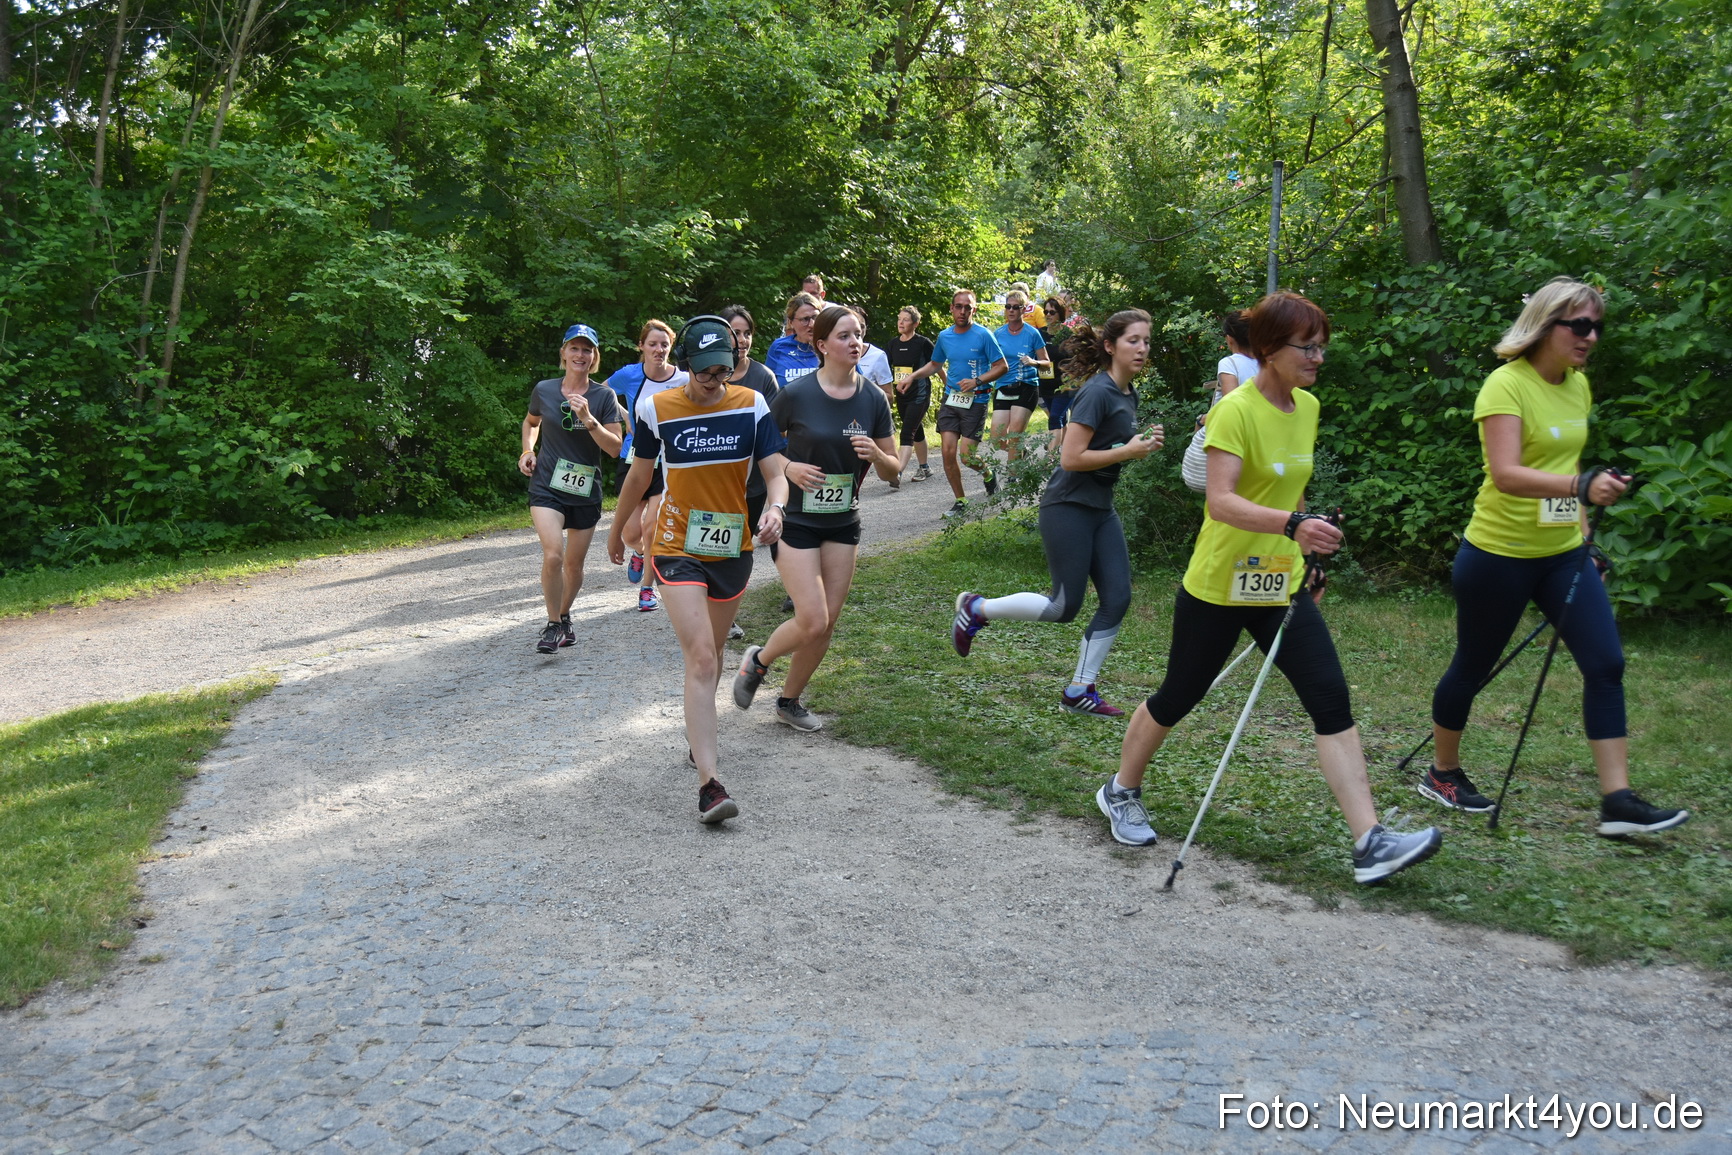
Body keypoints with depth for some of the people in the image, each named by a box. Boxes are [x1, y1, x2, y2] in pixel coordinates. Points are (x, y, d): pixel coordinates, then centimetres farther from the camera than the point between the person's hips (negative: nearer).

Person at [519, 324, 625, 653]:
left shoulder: (604, 396, -4)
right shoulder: (544, 390, -1)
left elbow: (614, 447, -10)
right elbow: (531, 422, 21)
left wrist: (588, 419, -22)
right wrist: (528, 449, 4)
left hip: (586, 491, 1)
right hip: (546, 487, -1)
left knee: (574, 563, 12)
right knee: (553, 555, -20)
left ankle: (564, 616, 39)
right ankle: (553, 625, -2)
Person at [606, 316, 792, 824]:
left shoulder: (751, 405, -5)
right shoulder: (657, 408, -8)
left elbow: (776, 471, -9)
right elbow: (640, 473, 7)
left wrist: (775, 507, -31)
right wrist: (617, 528, 19)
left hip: (733, 549, 3)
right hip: (678, 549, -3)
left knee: (711, 653, 20)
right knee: (701, 659, -15)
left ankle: (698, 735, 46)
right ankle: (709, 783, -17)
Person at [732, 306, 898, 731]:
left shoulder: (873, 398, -1)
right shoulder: (796, 394, -13)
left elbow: (892, 470, 4)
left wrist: (875, 453, -17)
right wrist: (789, 468, -19)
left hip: (844, 523, 5)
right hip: (797, 520, -4)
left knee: (826, 625, 6)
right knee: (813, 622, -12)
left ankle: (789, 701, 28)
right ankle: (758, 659, 20)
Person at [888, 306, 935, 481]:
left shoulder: (923, 343, -9)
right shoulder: (893, 344, 8)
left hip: (919, 395, -6)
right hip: (901, 396, 6)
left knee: (907, 434, -15)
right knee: (917, 433, 19)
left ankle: (897, 473, -24)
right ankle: (924, 469, 32)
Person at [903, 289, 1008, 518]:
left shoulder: (983, 335, -7)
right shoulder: (944, 336, 7)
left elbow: (1001, 366, -6)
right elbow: (935, 364, 24)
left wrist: (977, 381, -20)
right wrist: (913, 376, 8)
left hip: (975, 401, -4)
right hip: (950, 399, 4)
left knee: (966, 455, -9)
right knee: (948, 451, -4)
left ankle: (987, 473, 27)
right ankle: (960, 502, 10)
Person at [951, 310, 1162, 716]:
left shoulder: (1128, 394, 11)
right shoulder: (1097, 392, -18)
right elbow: (1071, 458, -22)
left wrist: (1144, 442, 6)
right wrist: (1128, 452, -18)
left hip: (1101, 509, 9)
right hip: (1068, 508, -9)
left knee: (1117, 599, 2)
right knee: (1064, 607, -3)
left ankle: (1079, 691, 12)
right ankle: (976, 609, 16)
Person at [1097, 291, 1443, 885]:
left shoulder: (1307, 408, 6)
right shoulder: (1236, 410, -18)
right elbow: (1220, 502, -30)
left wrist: (1307, 556, 22)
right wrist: (1292, 524, -44)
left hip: (1282, 587, 6)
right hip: (1218, 585, -6)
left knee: (1333, 702, -5)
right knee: (1177, 698, 10)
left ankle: (1370, 842, -5)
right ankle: (1120, 791, 33)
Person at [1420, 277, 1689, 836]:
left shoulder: (1578, 385, 7)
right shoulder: (1506, 385, -17)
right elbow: (1505, 474, -30)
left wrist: (1578, 516, 21)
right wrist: (1581, 487, -42)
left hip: (1563, 554, 7)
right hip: (1499, 554, -7)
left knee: (1606, 664, -2)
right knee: (1472, 667, 7)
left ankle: (1617, 801, 2)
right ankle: (1443, 774, 27)